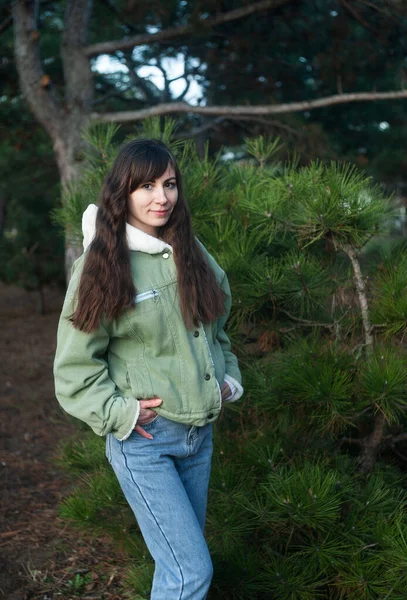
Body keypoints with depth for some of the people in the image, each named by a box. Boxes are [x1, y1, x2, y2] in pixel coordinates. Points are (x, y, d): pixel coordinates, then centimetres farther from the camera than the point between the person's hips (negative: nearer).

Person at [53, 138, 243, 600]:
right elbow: (74, 365, -8)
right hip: (142, 440, -6)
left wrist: (228, 379, 8)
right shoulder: (101, 265, -11)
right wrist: (120, 413, -15)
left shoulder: (193, 254, 6)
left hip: (200, 433, 6)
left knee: (181, 553, 18)